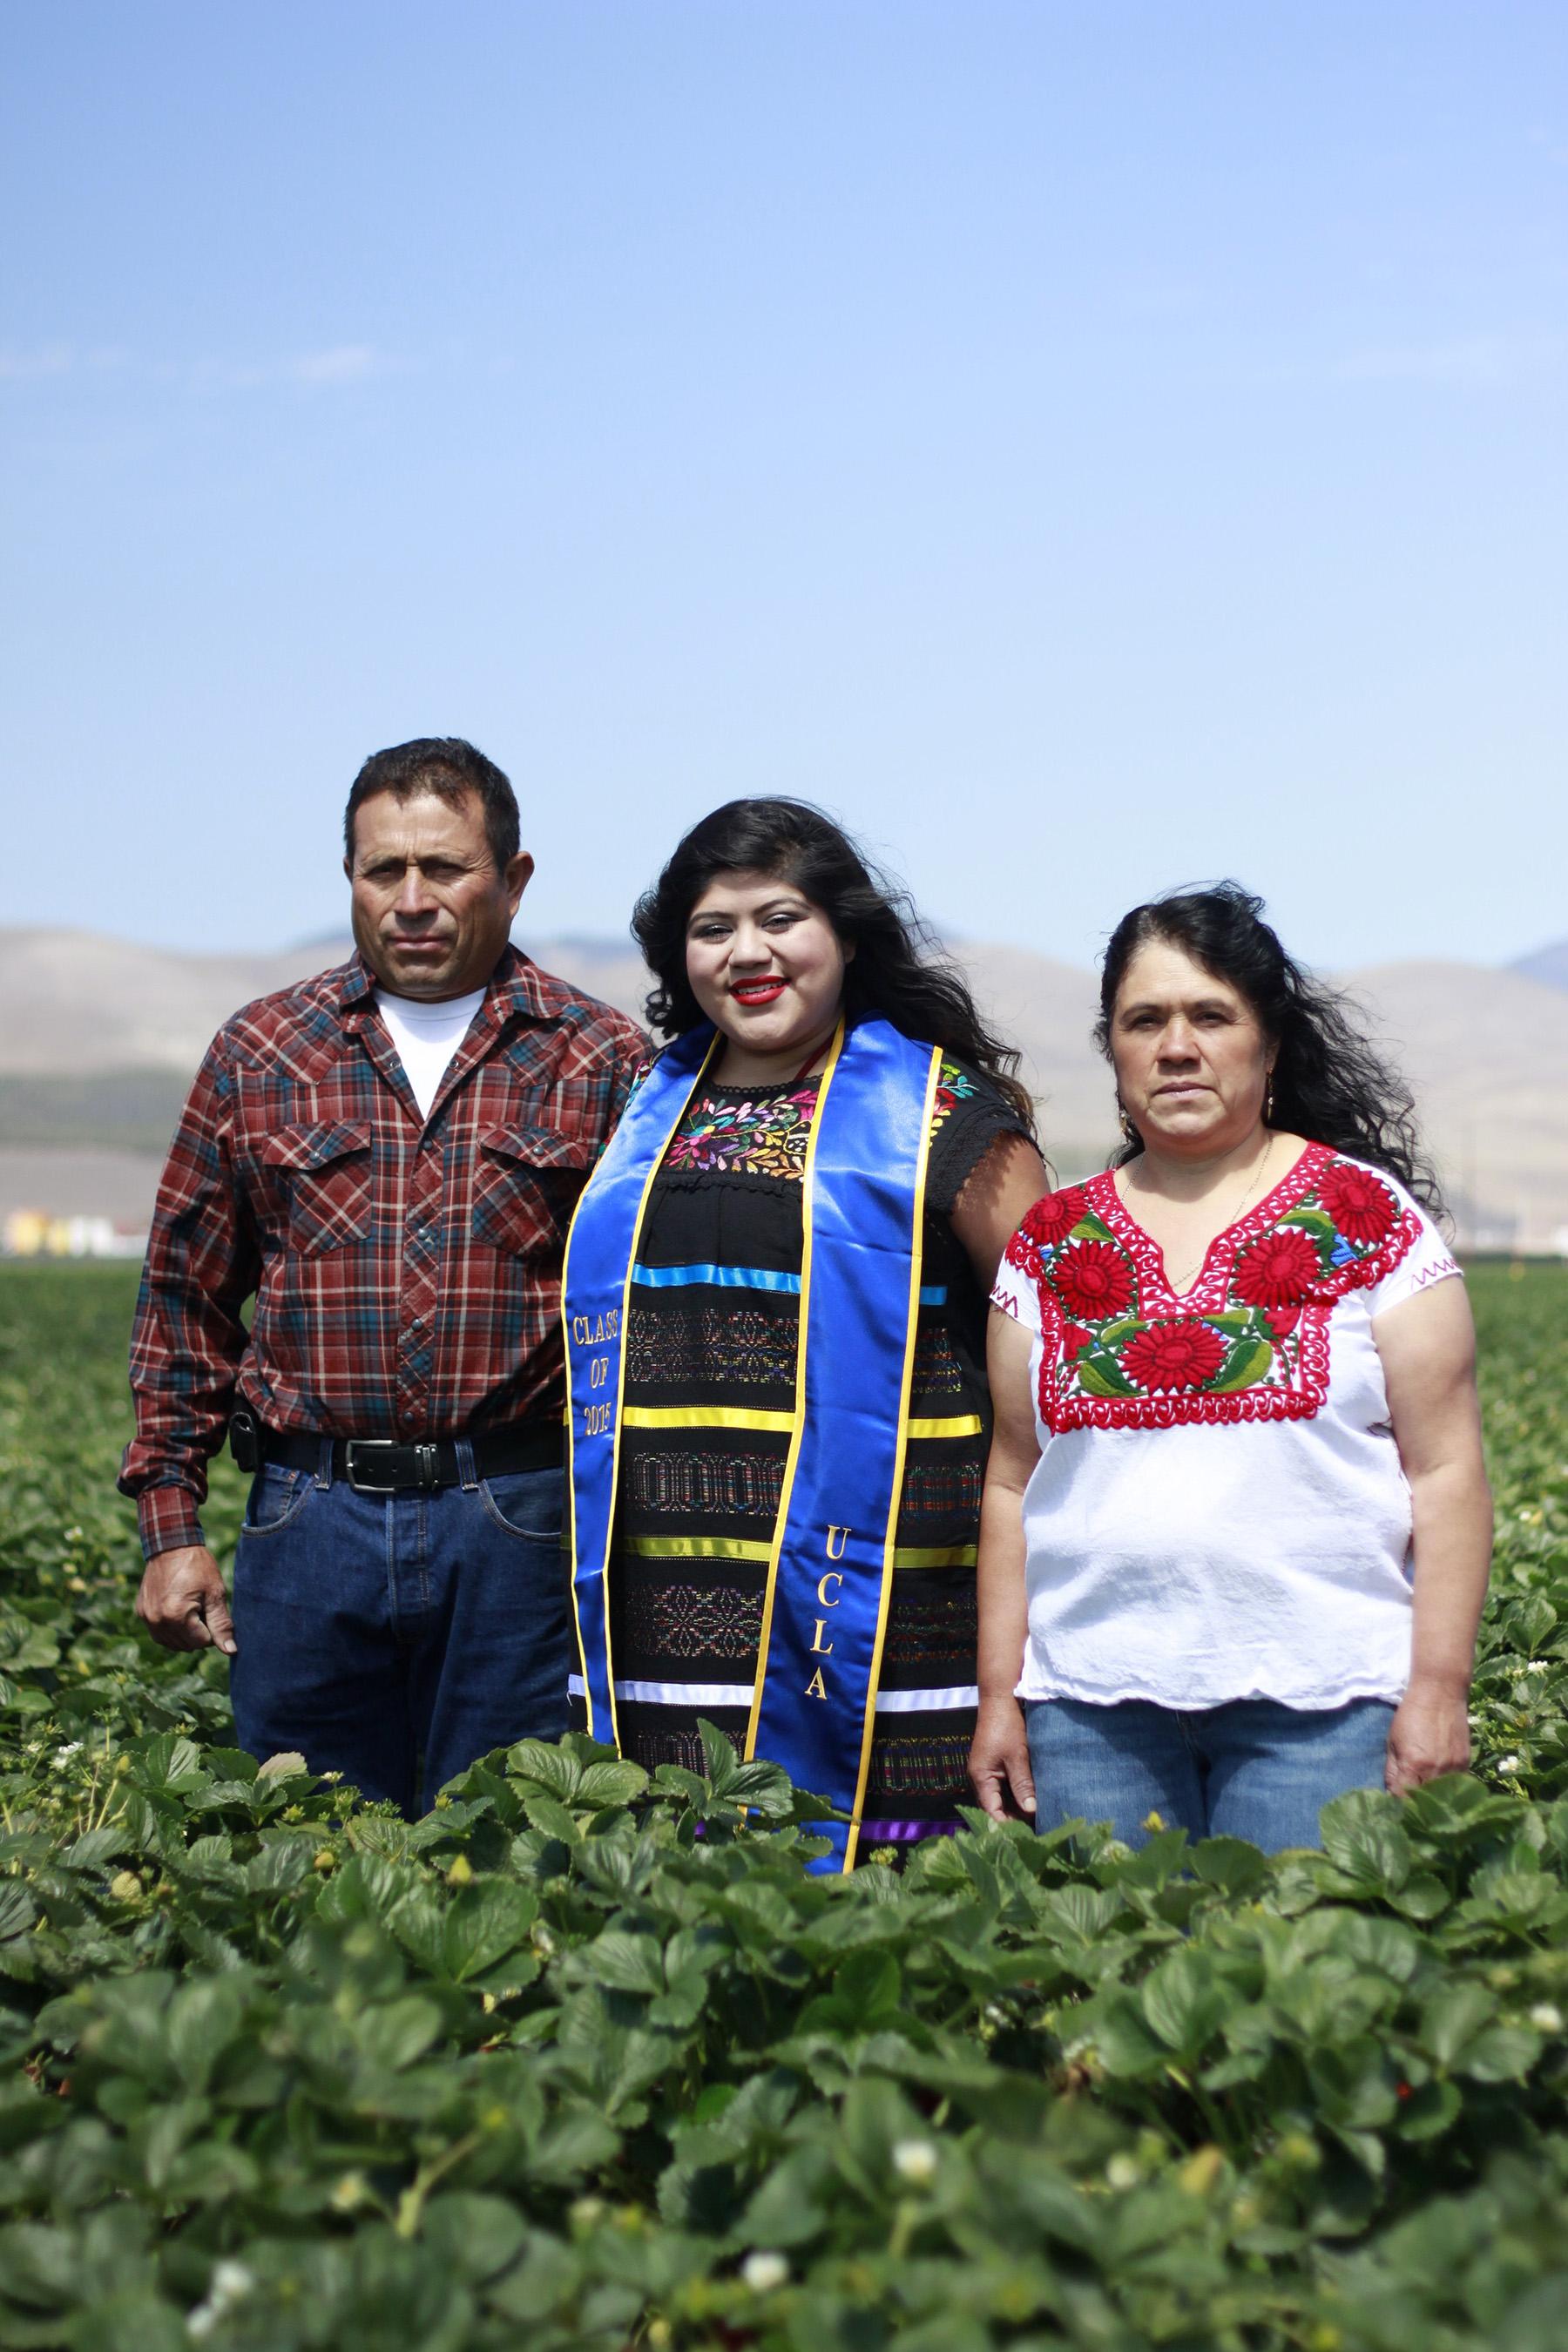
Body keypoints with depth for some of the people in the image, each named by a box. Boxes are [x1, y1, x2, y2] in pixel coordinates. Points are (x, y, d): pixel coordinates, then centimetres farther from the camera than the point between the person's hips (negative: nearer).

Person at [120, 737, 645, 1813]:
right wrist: (171, 1522, 7)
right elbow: (186, 1296, 12)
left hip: (520, 1525, -2)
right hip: (311, 1515, 2)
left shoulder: (604, 1063, 2)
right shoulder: (259, 1055, 8)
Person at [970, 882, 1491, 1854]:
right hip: (1091, 1705, 3)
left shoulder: (1368, 1218, 2)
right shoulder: (1049, 1245, 10)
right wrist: (1000, 1693, 8)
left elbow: (1446, 1474, -1)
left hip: (1319, 1700, -2)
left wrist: (1438, 1690, -6)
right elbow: (1015, 1484, 12)